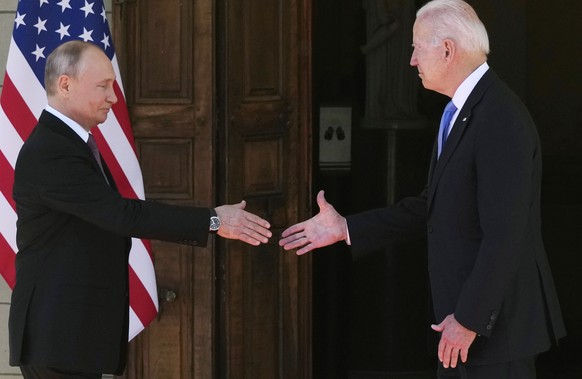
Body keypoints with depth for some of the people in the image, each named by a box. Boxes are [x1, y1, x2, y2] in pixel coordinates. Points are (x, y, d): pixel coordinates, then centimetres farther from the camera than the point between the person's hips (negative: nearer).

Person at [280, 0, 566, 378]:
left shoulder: (501, 119, -20)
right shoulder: (462, 113, 12)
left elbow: (504, 233, -24)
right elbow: (433, 208, 16)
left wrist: (469, 319, -21)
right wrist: (346, 228, 13)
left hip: (496, 321, -10)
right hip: (464, 309, 10)